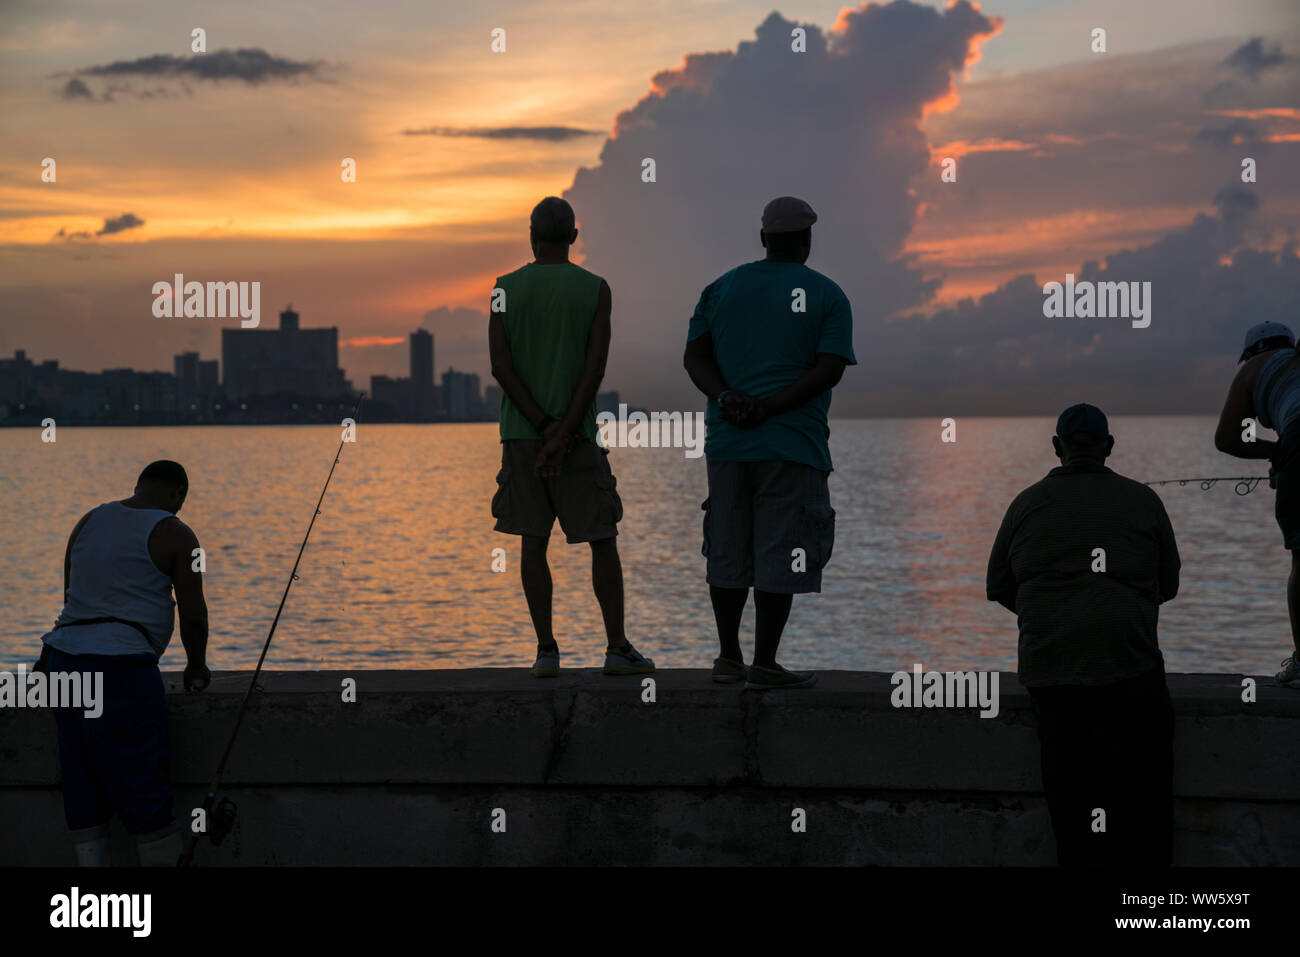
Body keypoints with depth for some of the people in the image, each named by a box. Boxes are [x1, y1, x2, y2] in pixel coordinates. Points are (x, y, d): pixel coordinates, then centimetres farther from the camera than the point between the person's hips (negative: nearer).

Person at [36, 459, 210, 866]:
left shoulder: (89, 521, 17)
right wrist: (197, 666, 14)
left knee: (83, 790, 9)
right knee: (146, 787, 0)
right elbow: (193, 615, -3)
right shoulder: (175, 535, -1)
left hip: (64, 655, 7)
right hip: (120, 668, -7)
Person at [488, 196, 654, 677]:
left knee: (533, 541, 4)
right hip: (577, 432, -1)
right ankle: (617, 648, 0)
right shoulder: (596, 290, 0)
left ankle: (546, 650, 2)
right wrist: (564, 434, -13)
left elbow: (500, 366, -6)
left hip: (522, 433, 1)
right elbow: (595, 367, -10)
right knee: (603, 540, 5)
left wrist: (544, 428, -9)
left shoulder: (506, 289, 2)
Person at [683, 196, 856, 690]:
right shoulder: (827, 296, 1)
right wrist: (768, 408, -14)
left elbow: (695, 357, 4)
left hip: (726, 441, 5)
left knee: (729, 548, 12)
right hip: (792, 444, -4)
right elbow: (829, 369, -10)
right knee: (780, 553, -2)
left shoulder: (722, 288, 12)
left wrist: (726, 398, -9)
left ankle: (729, 657, 18)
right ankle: (763, 665, -3)